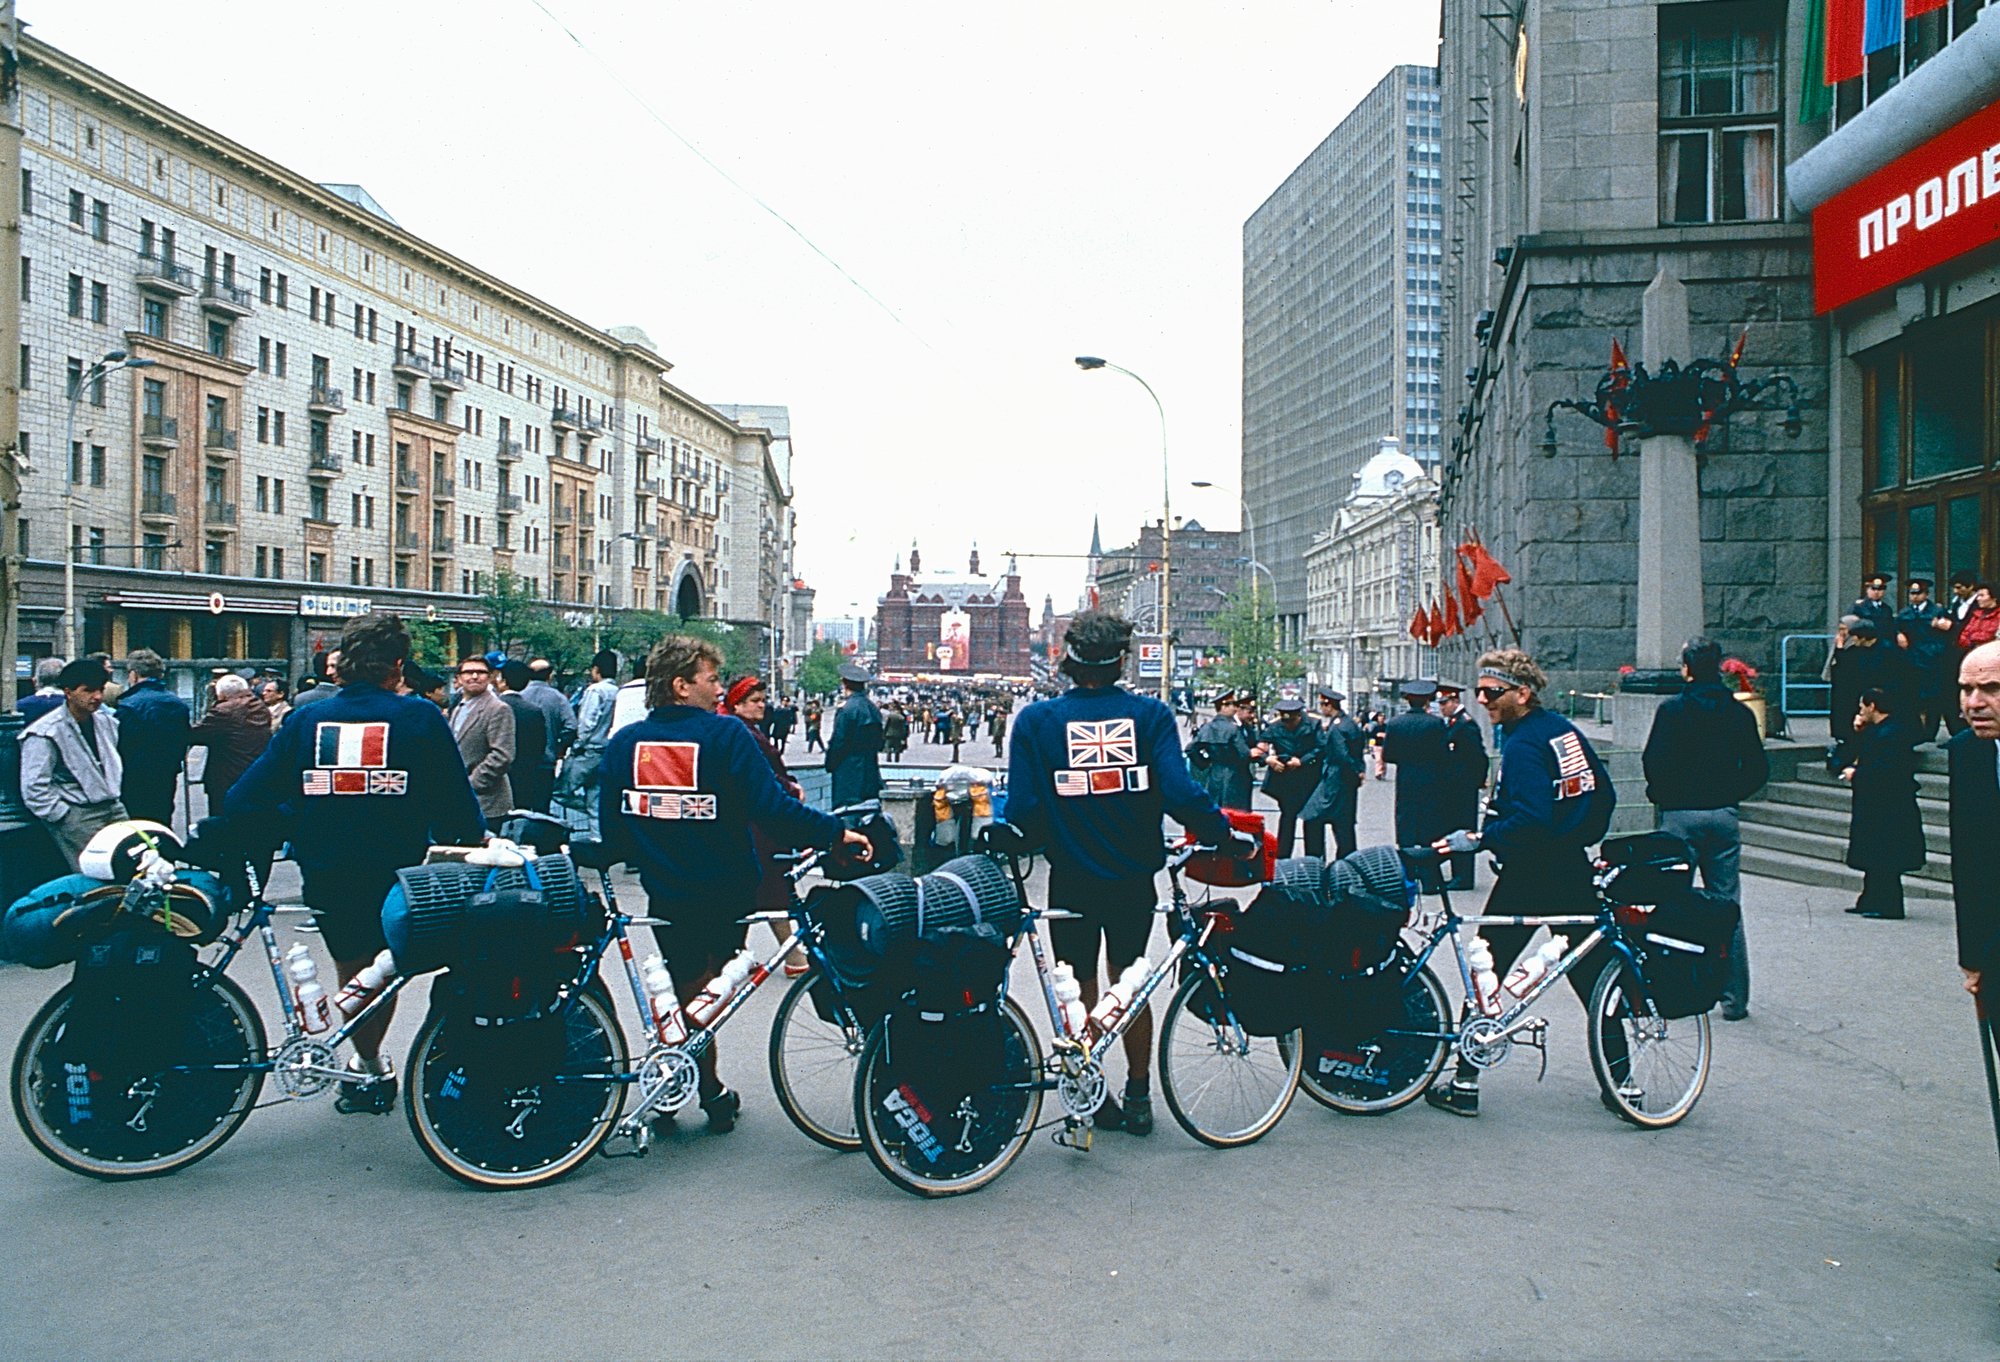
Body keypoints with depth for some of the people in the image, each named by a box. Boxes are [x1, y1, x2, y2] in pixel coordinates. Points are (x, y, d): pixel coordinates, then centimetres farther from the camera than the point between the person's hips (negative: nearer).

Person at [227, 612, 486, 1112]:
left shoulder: (308, 719, -2)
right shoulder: (420, 718, -10)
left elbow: (247, 799, -2)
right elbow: (455, 801, -7)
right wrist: (475, 839, 10)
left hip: (325, 878, 2)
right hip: (397, 876, -2)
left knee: (352, 968, 23)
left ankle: (370, 1066, 34)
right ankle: (369, 1068, 25)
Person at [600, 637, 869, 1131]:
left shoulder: (624, 741, -1)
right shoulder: (726, 734, -15)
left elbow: (611, 828, 4)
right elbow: (772, 808, -22)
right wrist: (836, 831, -15)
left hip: (665, 893, 3)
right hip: (727, 889, -3)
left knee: (689, 989, 17)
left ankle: (709, 1092, 21)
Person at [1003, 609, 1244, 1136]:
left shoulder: (1036, 719, -8)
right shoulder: (1151, 714, -7)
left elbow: (1021, 806, -10)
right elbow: (1180, 792, -14)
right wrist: (1228, 836, -1)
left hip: (1071, 880, -2)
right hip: (1133, 875, 2)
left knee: (1082, 990, 13)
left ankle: (1094, 1099, 20)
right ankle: (1138, 1098, 27)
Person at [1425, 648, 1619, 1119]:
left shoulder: (1522, 745, -17)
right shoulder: (1565, 729, 8)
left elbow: (1529, 820, -27)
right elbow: (1604, 794, 15)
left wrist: (1479, 839, -26)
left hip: (1528, 874, -8)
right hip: (1573, 869, 8)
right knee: (1593, 974, 14)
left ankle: (1466, 1084, 4)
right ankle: (1623, 1080, 19)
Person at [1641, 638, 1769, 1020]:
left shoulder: (1671, 710, -7)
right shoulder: (1739, 712, 4)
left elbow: (1655, 762, -12)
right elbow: (1758, 768, 3)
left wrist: (1661, 797, 5)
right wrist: (1731, 795, 16)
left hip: (1680, 815, -3)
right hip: (1724, 816, 3)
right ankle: (1734, 1000, 9)